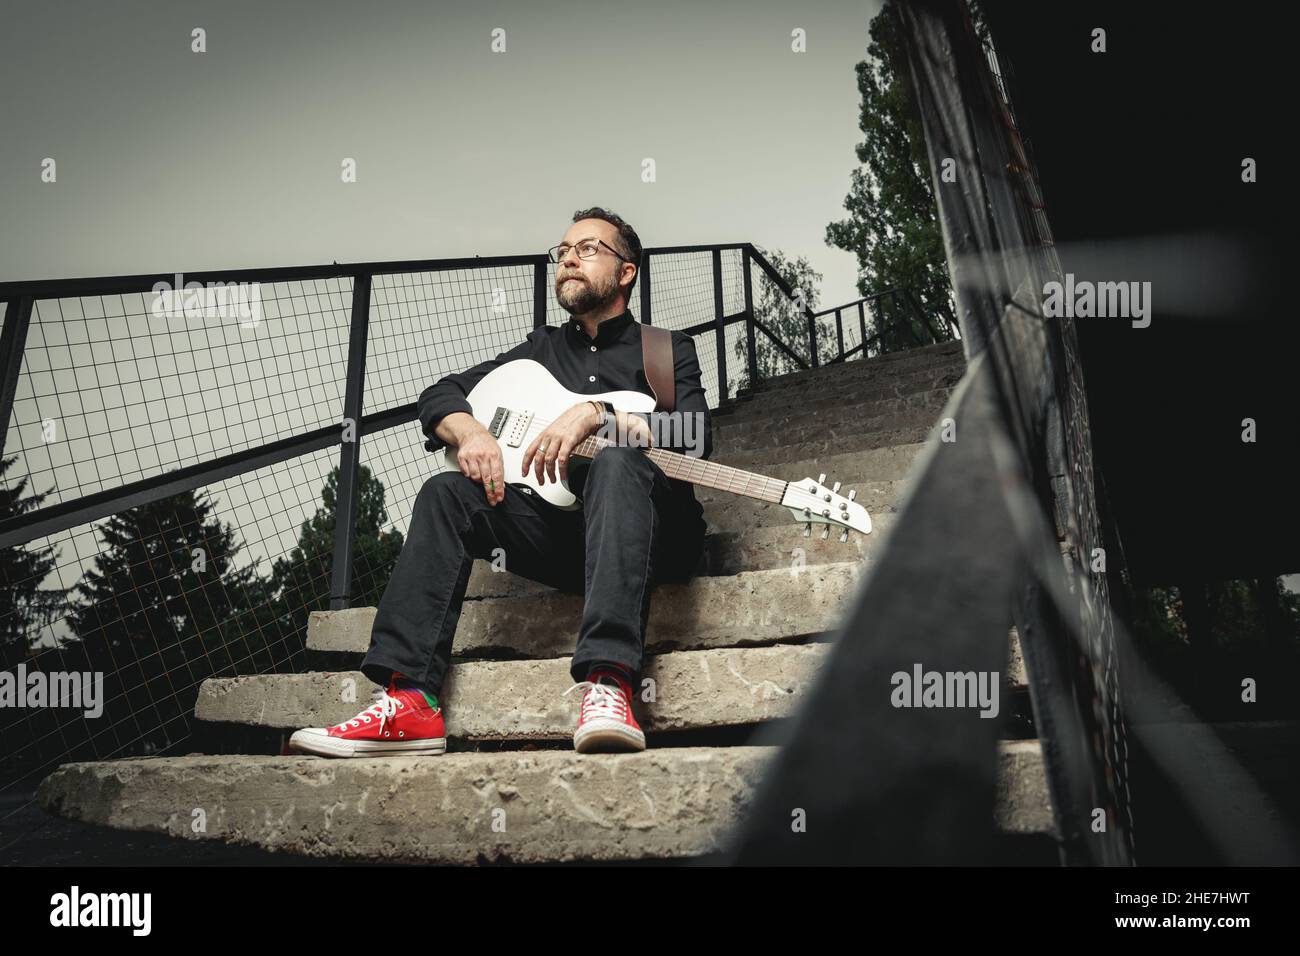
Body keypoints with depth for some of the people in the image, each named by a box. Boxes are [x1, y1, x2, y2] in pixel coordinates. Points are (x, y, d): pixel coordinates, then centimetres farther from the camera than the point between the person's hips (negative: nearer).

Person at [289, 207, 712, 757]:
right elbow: (438, 396, 13)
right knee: (448, 492, -18)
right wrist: (470, 431, -10)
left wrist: (597, 415, -24)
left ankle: (608, 686, -51)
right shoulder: (541, 348, 22)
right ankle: (409, 701, -30)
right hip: (561, 534, 4)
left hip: (653, 539, -4)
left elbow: (695, 436, -12)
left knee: (616, 463, -35)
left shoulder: (667, 351, 9)